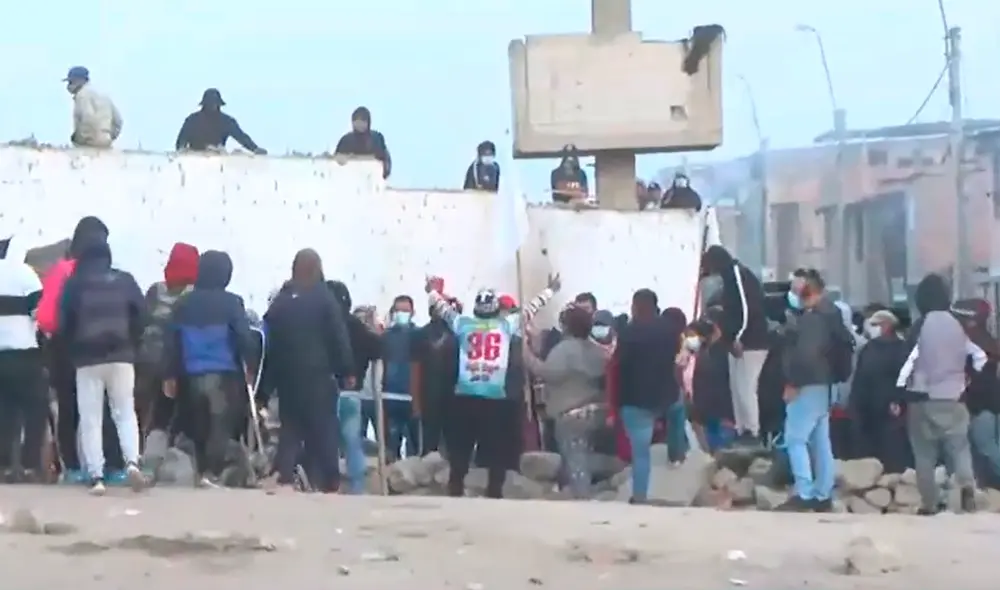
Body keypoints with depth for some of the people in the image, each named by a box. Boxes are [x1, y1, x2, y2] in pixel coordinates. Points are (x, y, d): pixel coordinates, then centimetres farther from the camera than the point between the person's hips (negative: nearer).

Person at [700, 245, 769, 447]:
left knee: (746, 389, -6)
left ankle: (753, 433, 0)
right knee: (738, 388, 11)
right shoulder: (732, 276, 16)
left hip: (749, 343, -10)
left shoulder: (739, 275, -15)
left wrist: (738, 338, -23)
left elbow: (748, 308, -23)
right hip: (740, 342, 10)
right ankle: (743, 431, 15)